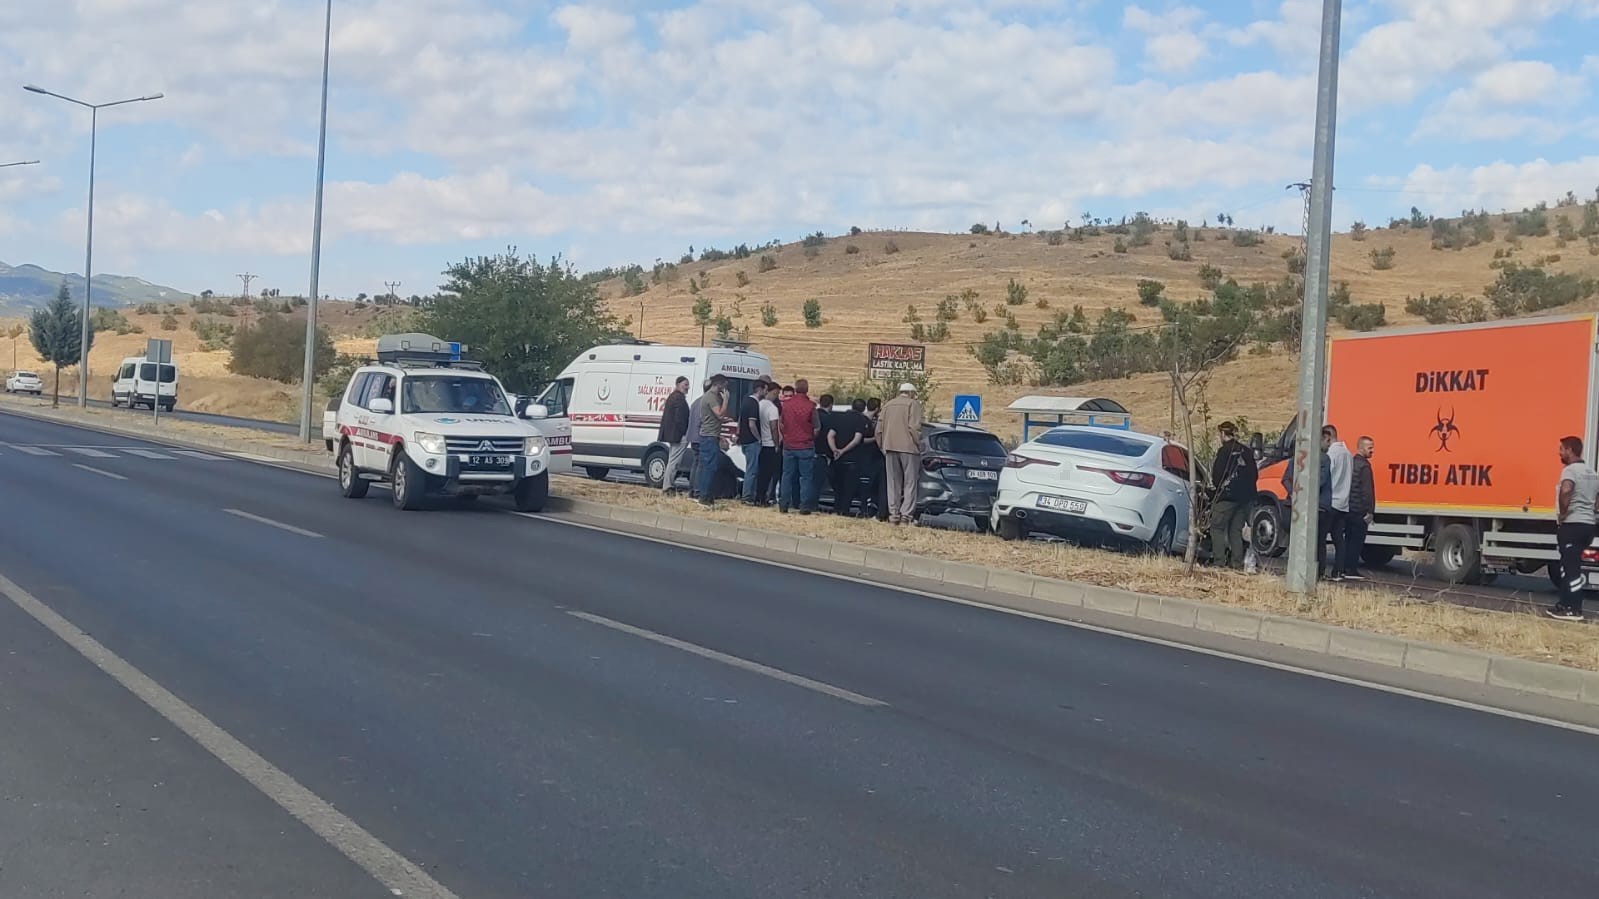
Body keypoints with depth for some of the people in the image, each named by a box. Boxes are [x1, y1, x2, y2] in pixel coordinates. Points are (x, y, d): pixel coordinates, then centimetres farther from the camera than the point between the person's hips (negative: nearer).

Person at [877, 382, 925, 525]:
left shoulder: (887, 405, 15)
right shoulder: (913, 404, -2)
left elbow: (879, 429, 12)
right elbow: (914, 427, -13)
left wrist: (882, 446, 17)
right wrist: (918, 445, -6)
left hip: (890, 449, 5)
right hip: (908, 448, -5)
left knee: (893, 483, 10)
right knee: (910, 483, 0)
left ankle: (893, 514, 7)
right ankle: (907, 515, -7)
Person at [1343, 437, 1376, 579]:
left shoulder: (1351, 463, 13)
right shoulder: (1364, 465, -14)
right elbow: (1367, 490, -18)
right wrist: (1369, 511, -17)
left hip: (1348, 508, 8)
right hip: (1359, 510, -8)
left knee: (1348, 539, 13)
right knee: (1357, 540, -4)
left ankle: (1344, 568, 15)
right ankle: (1351, 570, -4)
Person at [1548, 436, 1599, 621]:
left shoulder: (1571, 470, -13)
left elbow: (1566, 490, -33)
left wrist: (1563, 513, -21)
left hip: (1572, 525, -9)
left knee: (1569, 567, -5)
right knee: (1567, 564, 17)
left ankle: (1572, 609, -4)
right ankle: (1567, 603, 17)